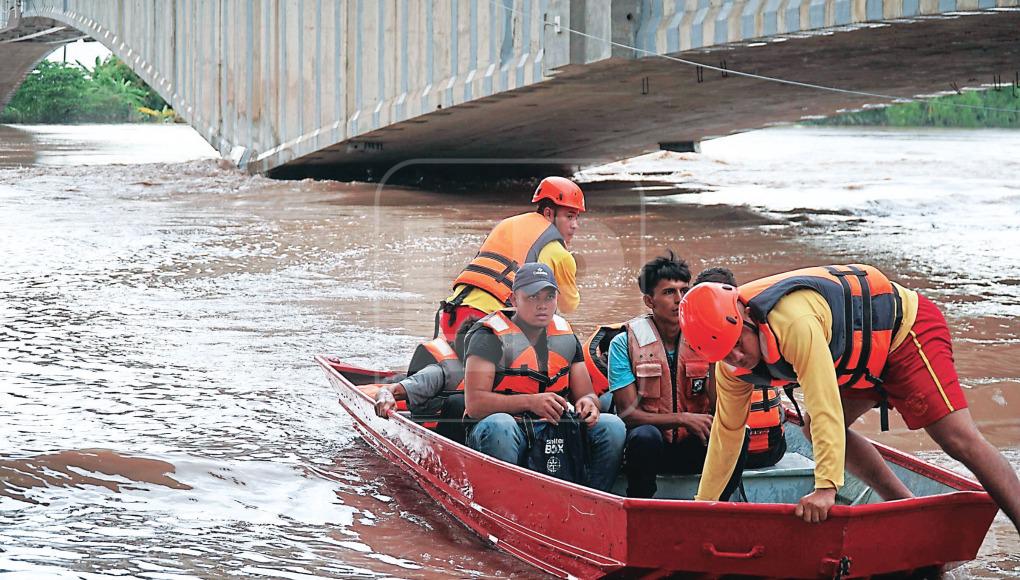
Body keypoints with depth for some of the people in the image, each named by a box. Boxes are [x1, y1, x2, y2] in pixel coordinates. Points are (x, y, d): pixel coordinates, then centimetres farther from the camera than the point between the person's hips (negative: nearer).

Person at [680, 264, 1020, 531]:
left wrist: (826, 487, -39)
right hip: (868, 358, 9)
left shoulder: (793, 321, -36)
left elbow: (825, 405, -38)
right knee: (815, 430, -1)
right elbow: (727, 430, 5)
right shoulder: (731, 363, -8)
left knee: (959, 438, -20)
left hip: (907, 329, -9)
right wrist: (703, 503, 8)